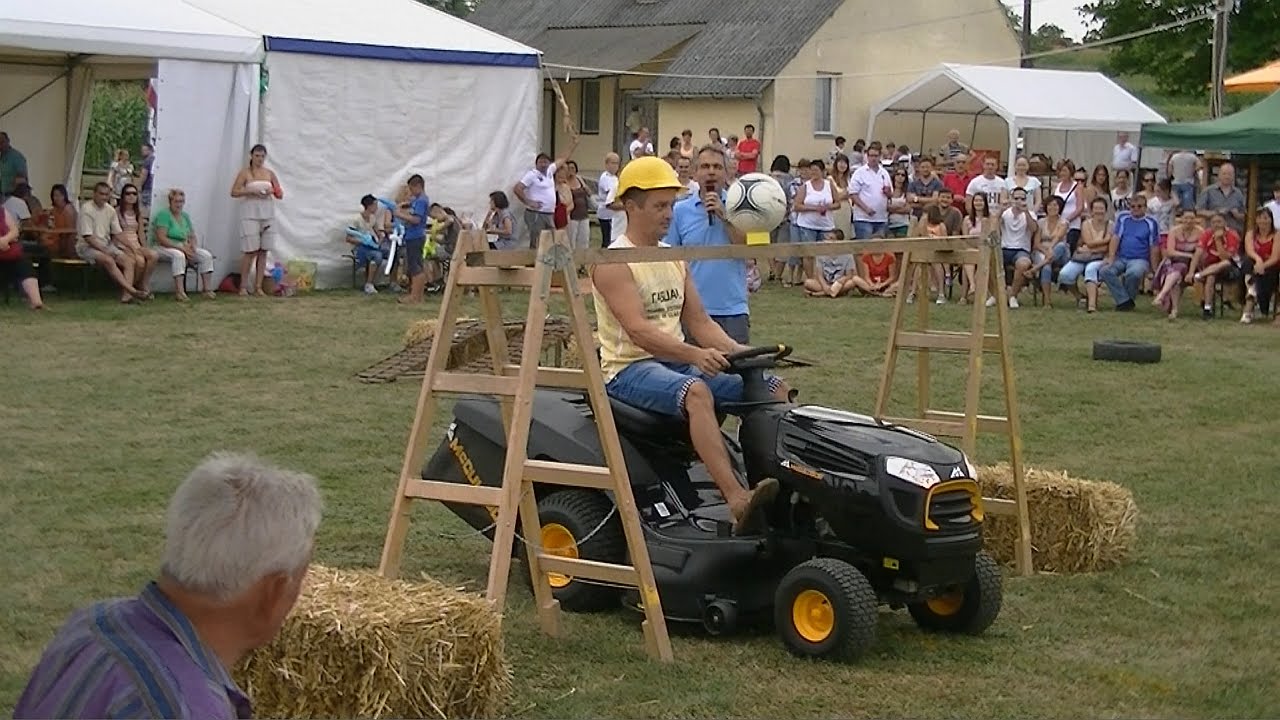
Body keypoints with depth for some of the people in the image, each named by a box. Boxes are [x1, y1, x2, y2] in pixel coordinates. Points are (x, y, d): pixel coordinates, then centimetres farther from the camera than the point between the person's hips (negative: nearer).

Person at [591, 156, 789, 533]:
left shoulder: (674, 259, 15)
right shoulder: (613, 263, -10)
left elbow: (699, 321, 13)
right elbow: (638, 331, -23)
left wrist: (738, 351, -7)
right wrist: (696, 355, -37)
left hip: (677, 362, 9)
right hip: (629, 368, -8)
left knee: (775, 387, -5)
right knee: (696, 391, -39)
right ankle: (737, 501, -50)